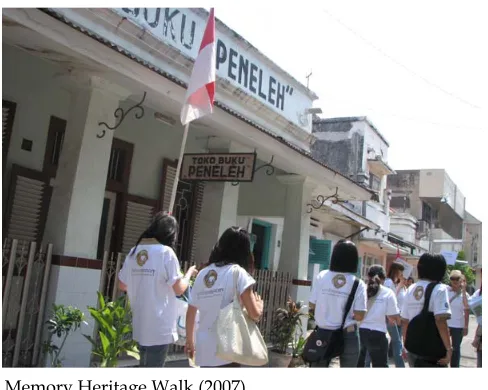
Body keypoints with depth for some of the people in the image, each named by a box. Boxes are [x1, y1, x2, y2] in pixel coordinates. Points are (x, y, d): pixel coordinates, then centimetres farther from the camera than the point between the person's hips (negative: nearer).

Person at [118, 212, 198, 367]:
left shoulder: (134, 252, 4)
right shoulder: (166, 252, -13)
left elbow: (122, 285, 12)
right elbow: (179, 289, -12)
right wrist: (189, 273, 5)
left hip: (140, 325, 7)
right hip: (159, 327, -7)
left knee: (144, 365, 22)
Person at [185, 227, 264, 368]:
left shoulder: (202, 274, 8)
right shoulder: (238, 273, -8)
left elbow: (190, 313, 14)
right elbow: (254, 314, -12)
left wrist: (190, 341, 26)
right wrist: (259, 303, 10)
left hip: (204, 348, 6)